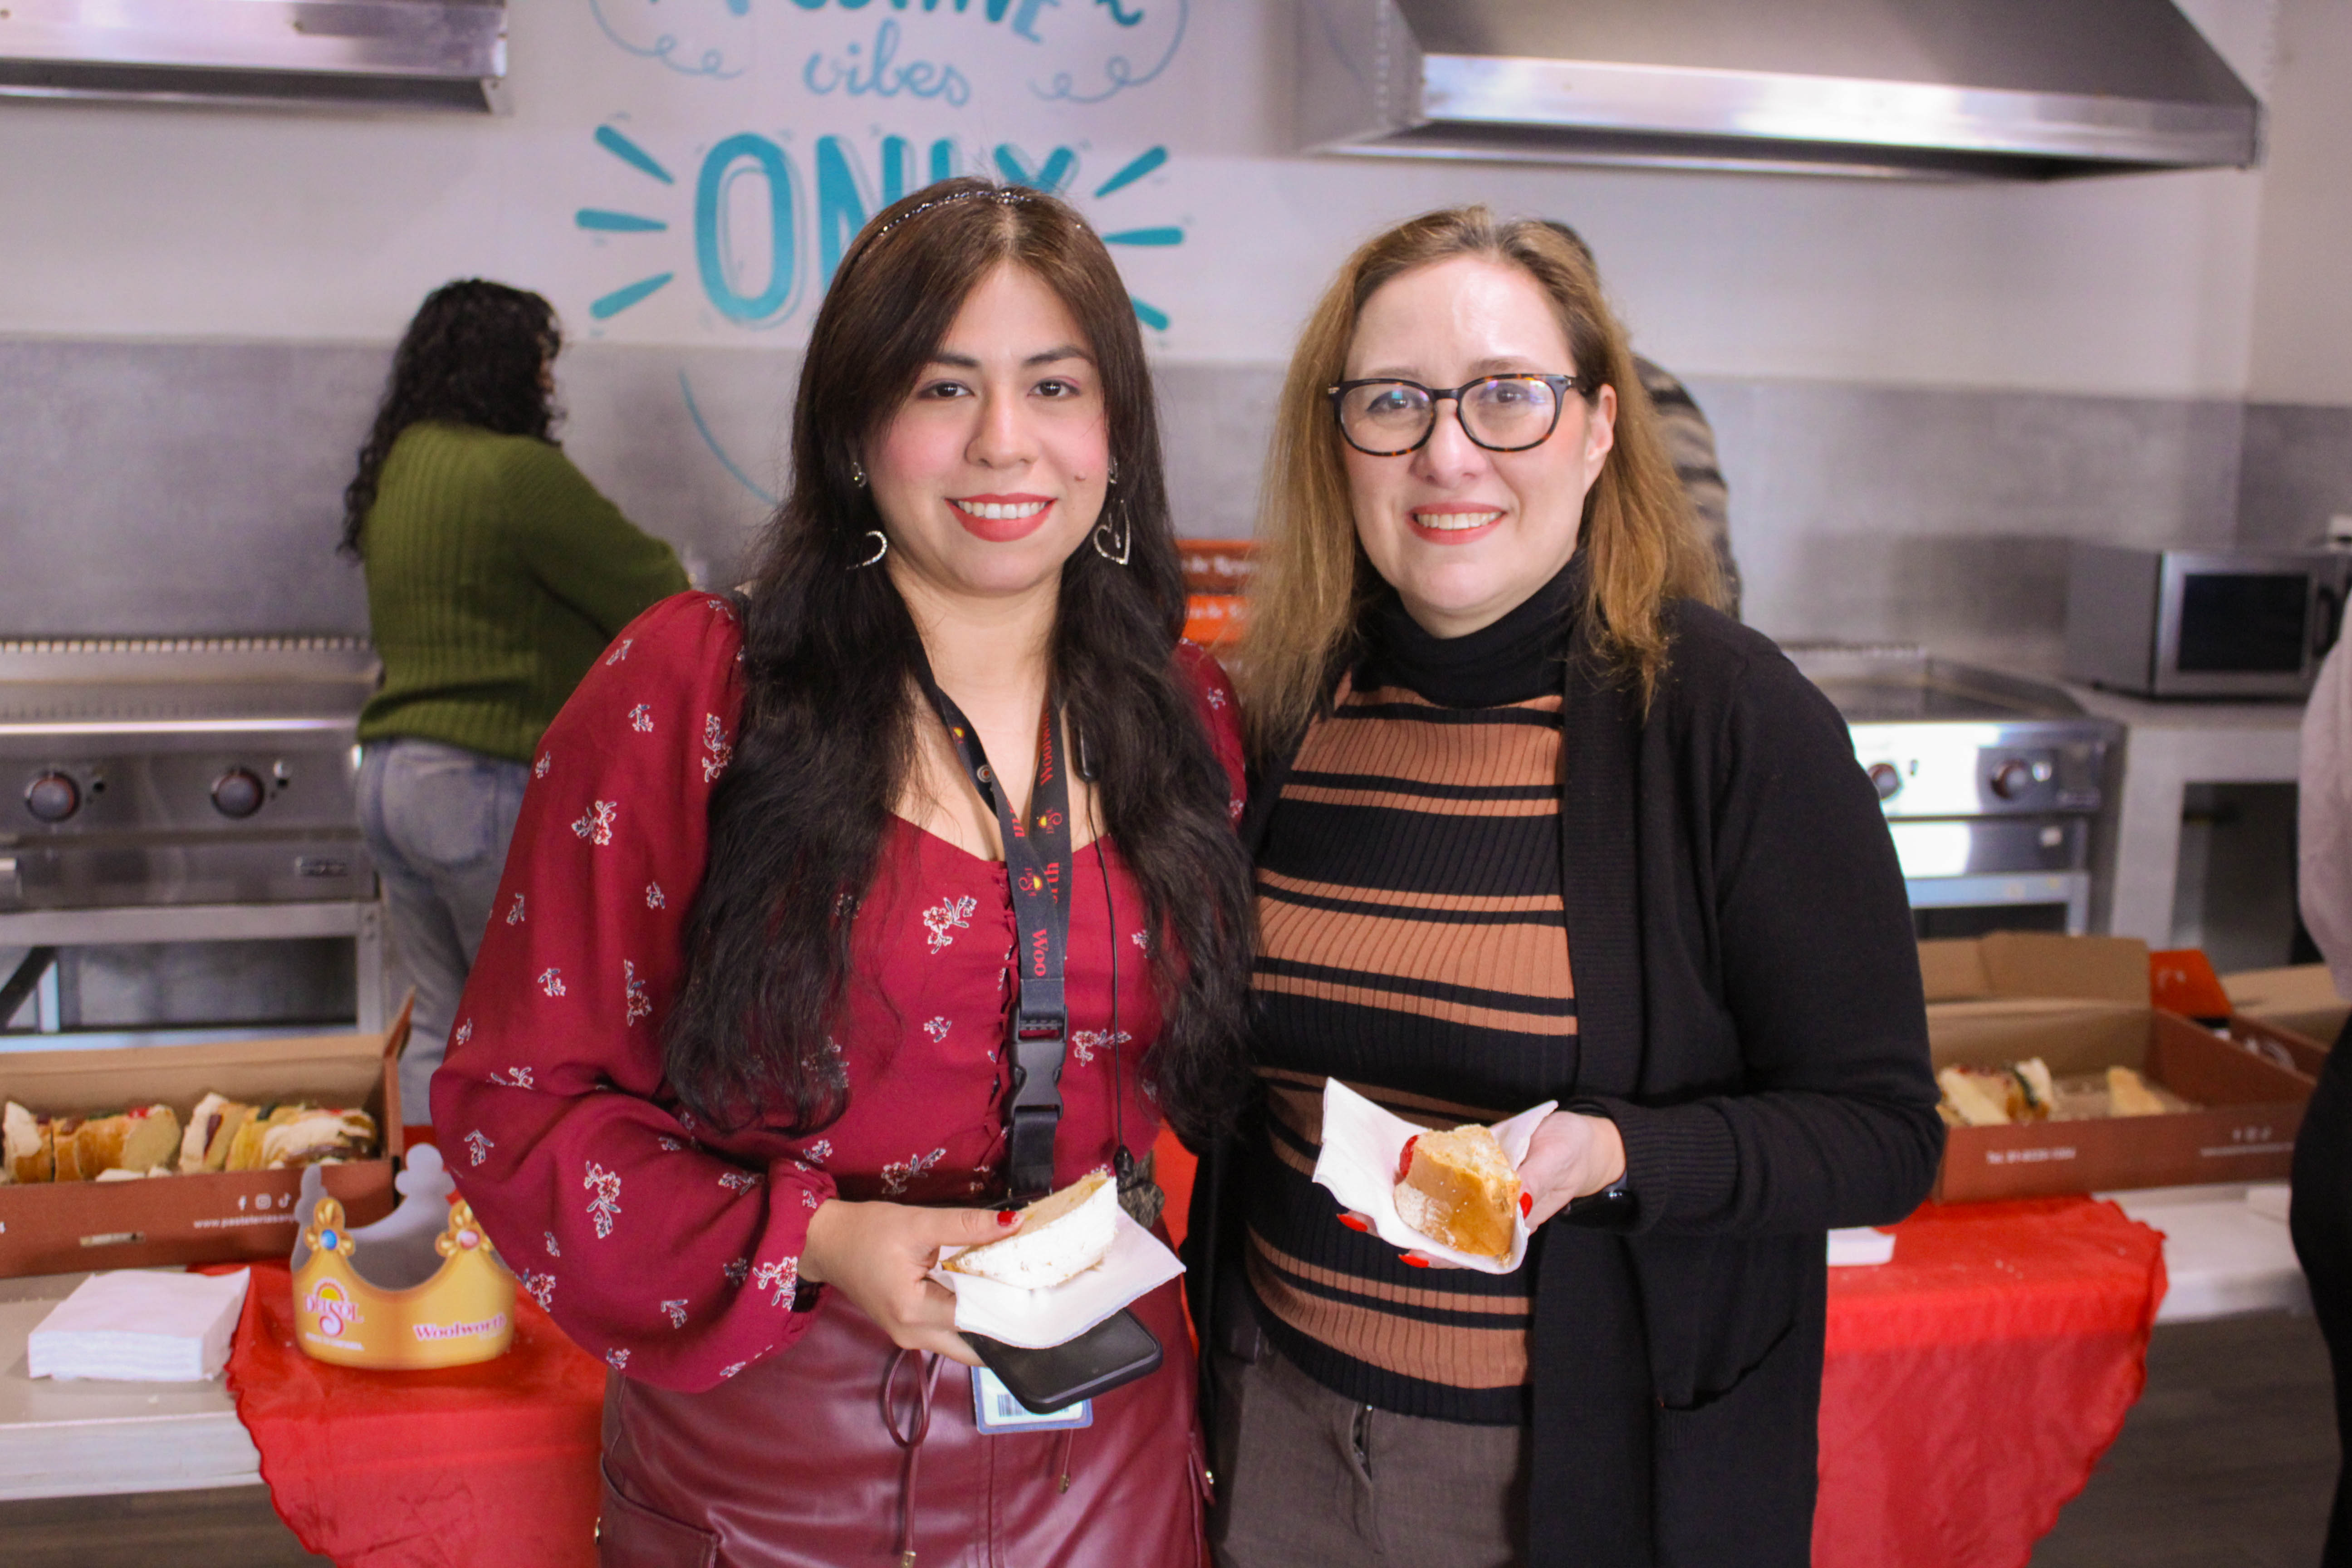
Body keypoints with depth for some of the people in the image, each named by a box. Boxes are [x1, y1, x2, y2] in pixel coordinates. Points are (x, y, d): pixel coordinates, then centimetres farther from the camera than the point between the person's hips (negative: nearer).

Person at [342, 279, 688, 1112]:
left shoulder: (398, 467, 13)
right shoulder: (517, 472, -14)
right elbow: (651, 593, -8)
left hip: (387, 772, 8)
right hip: (487, 781, -8)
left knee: (442, 1028, 15)